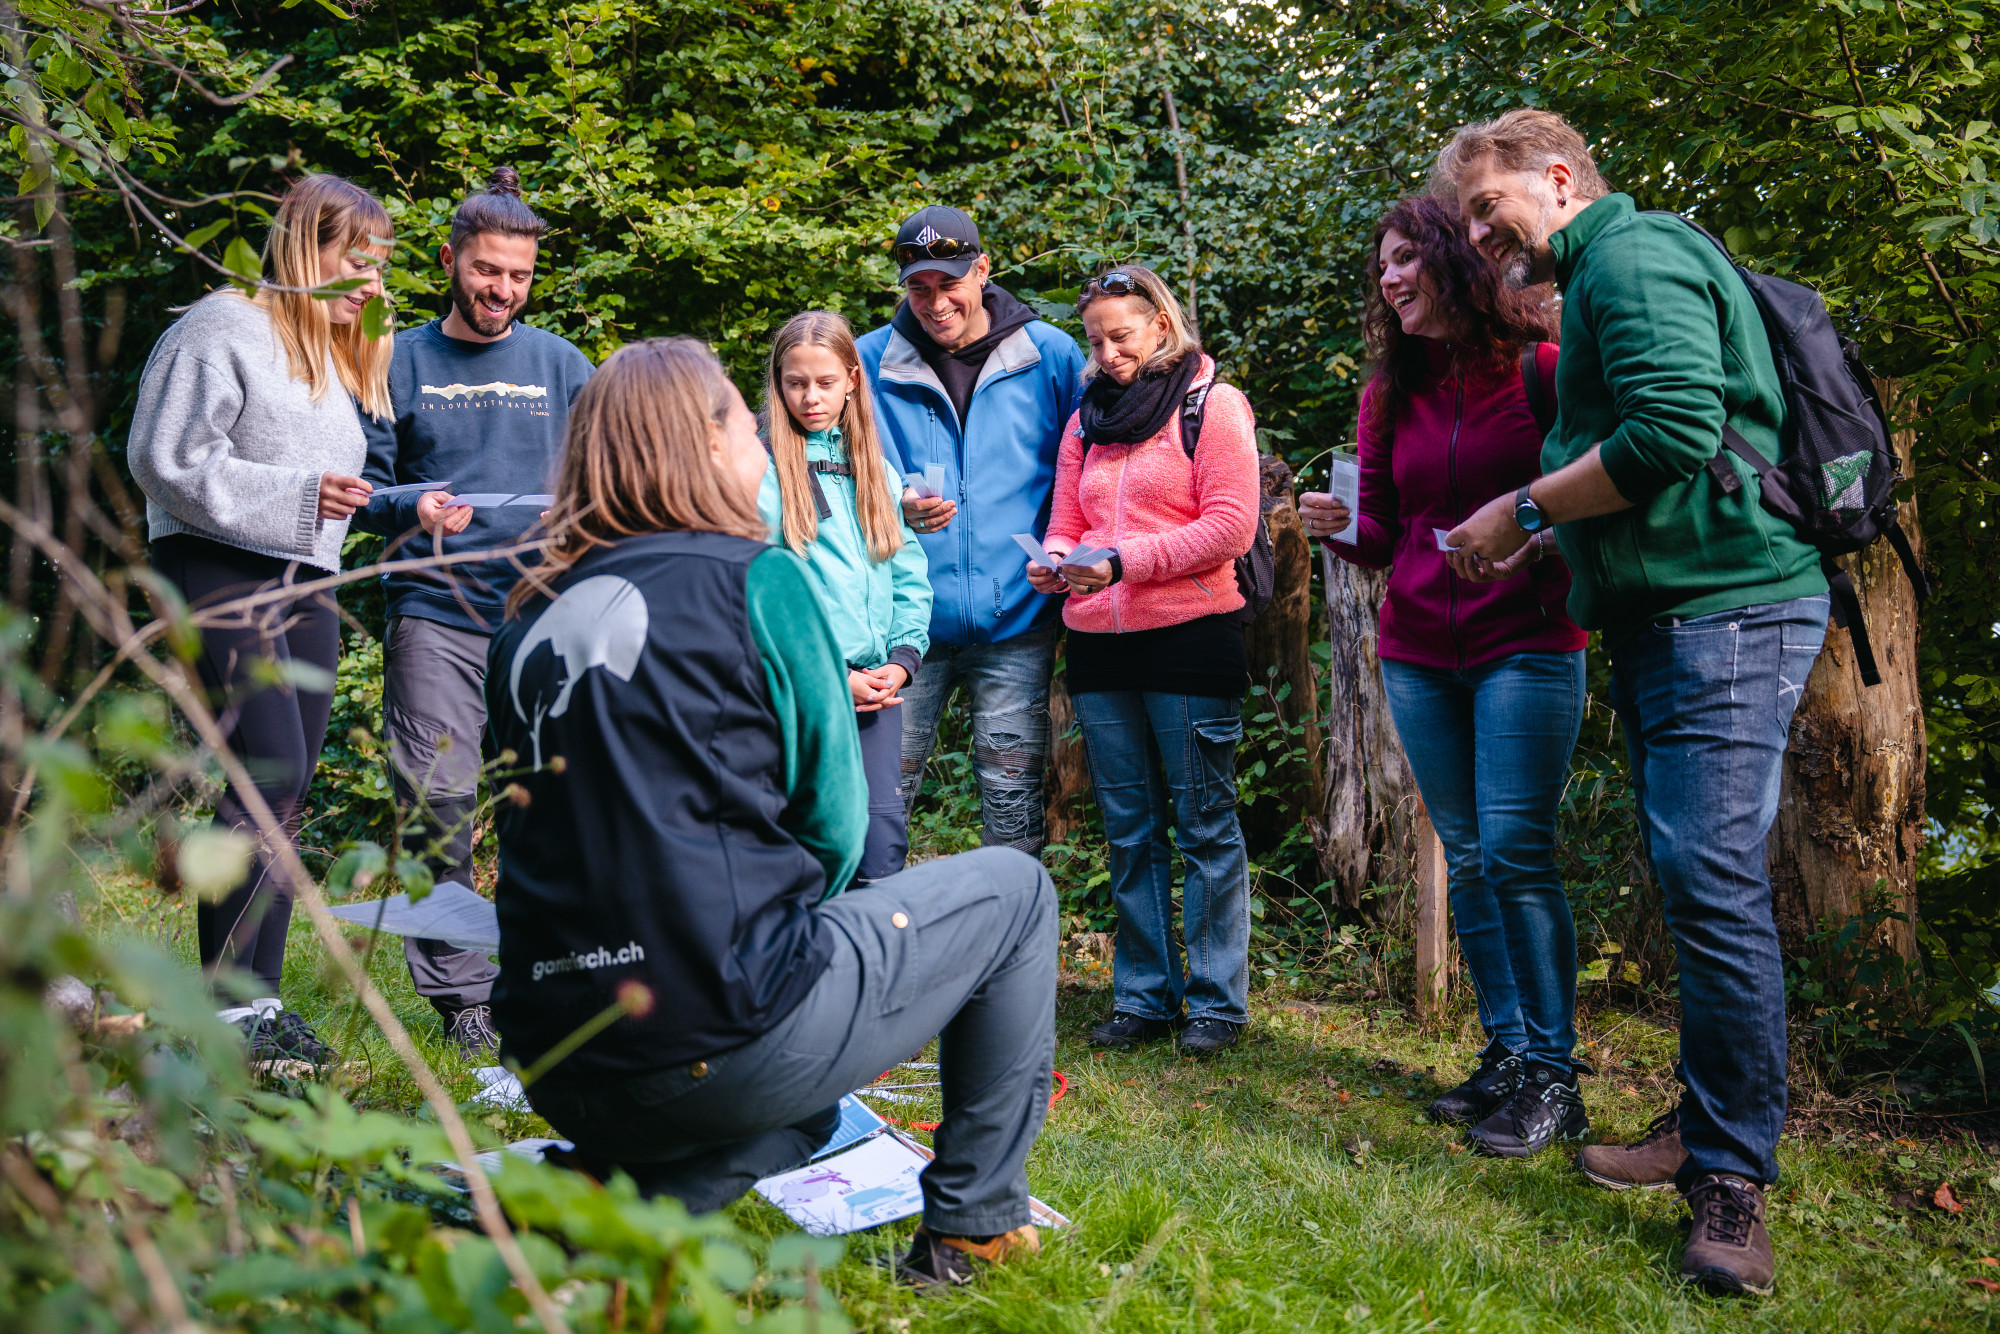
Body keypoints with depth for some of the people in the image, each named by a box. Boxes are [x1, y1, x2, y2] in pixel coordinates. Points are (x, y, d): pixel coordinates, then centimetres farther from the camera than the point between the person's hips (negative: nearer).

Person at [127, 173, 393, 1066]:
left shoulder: (332, 351, 21)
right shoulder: (224, 331, -5)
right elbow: (164, 458, -12)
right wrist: (295, 494, -15)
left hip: (304, 581, 8)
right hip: (220, 568, -8)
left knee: (286, 789, 5)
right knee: (270, 771, -17)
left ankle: (256, 993, 10)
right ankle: (231, 1002, -11)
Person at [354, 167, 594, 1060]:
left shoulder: (562, 364, 13)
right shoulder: (401, 363, 10)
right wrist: (412, 507, -13)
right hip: (436, 614, -1)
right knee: (439, 802, -5)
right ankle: (460, 993, 6)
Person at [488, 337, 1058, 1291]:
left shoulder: (528, 621, 11)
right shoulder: (755, 579, -5)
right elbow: (834, 823, 0)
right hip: (726, 1046, -7)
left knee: (803, 1107, 37)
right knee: (1012, 889, 15)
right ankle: (975, 1225, 21)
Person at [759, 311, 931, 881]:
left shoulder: (876, 469, 15)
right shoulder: (763, 471, -2)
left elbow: (907, 572, 13)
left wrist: (903, 659, -2)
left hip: (877, 683, 4)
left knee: (884, 833, 2)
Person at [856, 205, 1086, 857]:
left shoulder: (1049, 354, 1)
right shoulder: (871, 362, 2)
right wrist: (896, 507, -13)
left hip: (1016, 615, 0)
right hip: (910, 618, 1)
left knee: (1012, 789, 5)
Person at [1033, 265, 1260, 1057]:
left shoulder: (1212, 404, 0)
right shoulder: (1086, 420, 17)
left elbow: (1231, 525, -10)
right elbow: (1067, 525, 17)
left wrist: (1123, 560, -17)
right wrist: (1055, 563, -7)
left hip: (1191, 636, -6)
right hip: (1098, 640, 6)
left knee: (1205, 825, 0)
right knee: (1130, 830, 10)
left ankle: (1216, 1000, 9)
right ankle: (1142, 996, 18)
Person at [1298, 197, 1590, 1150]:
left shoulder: (1540, 366, -3)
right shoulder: (1388, 394, 11)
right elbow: (1386, 535, 13)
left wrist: (1541, 532, -19)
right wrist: (1338, 527, -8)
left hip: (1526, 644, -5)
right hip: (1418, 654, 5)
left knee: (1513, 849, -11)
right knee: (1466, 857, 8)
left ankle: (1554, 1079, -1)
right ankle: (1507, 1053, 17)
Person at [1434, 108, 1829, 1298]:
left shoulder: (1630, 255, -10)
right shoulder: (1605, 275, 23)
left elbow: (1674, 432, -23)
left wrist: (1523, 511, -12)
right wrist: (1546, 535, 15)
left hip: (1727, 606, -11)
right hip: (1664, 612, 11)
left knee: (1712, 880, -13)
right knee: (1694, 879, 13)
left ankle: (1733, 1179, -6)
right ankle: (1709, 1126, 23)